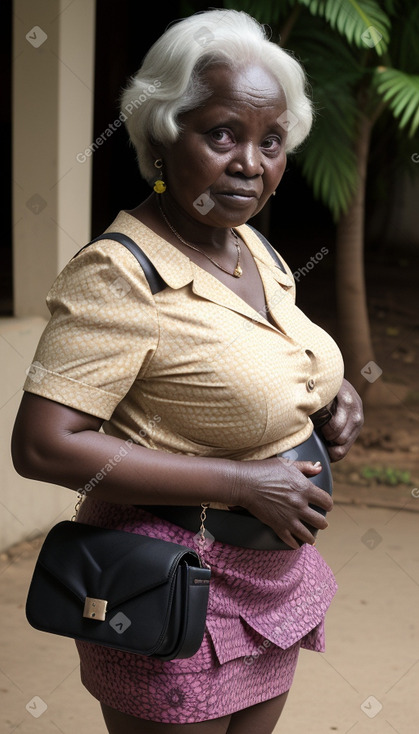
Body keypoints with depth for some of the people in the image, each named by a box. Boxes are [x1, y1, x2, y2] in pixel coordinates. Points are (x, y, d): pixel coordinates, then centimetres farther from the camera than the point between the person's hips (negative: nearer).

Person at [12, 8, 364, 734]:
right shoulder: (118, 273, -21)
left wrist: (327, 389, -1)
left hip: (274, 578, 8)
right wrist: (242, 482, -25)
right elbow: (44, 445, -29)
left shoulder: (255, 248, 5)